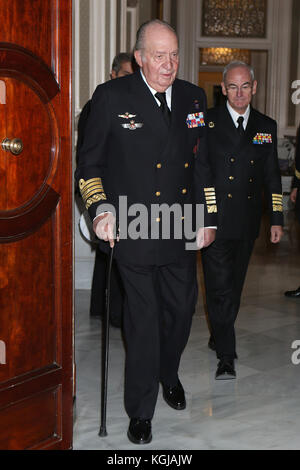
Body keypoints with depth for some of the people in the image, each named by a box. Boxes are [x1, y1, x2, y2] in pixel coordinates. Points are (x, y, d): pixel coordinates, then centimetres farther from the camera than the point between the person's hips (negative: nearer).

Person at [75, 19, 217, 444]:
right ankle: (141, 410, 25)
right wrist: (100, 209, -15)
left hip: (181, 232, 5)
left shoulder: (193, 98, 8)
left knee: (182, 309, 16)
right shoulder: (112, 97, -5)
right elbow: (90, 162, -1)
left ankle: (169, 374, 47)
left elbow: (201, 163, 14)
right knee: (143, 320, 5)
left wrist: (208, 218, 11)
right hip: (134, 232, -4)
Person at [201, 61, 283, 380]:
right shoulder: (207, 122, -1)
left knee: (234, 286, 15)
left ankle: (219, 336, 33)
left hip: (247, 223, 4)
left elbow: (272, 176, 15)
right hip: (215, 221, -4)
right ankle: (226, 355, 2)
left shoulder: (267, 126, 11)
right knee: (220, 287, -6)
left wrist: (276, 219, 11)